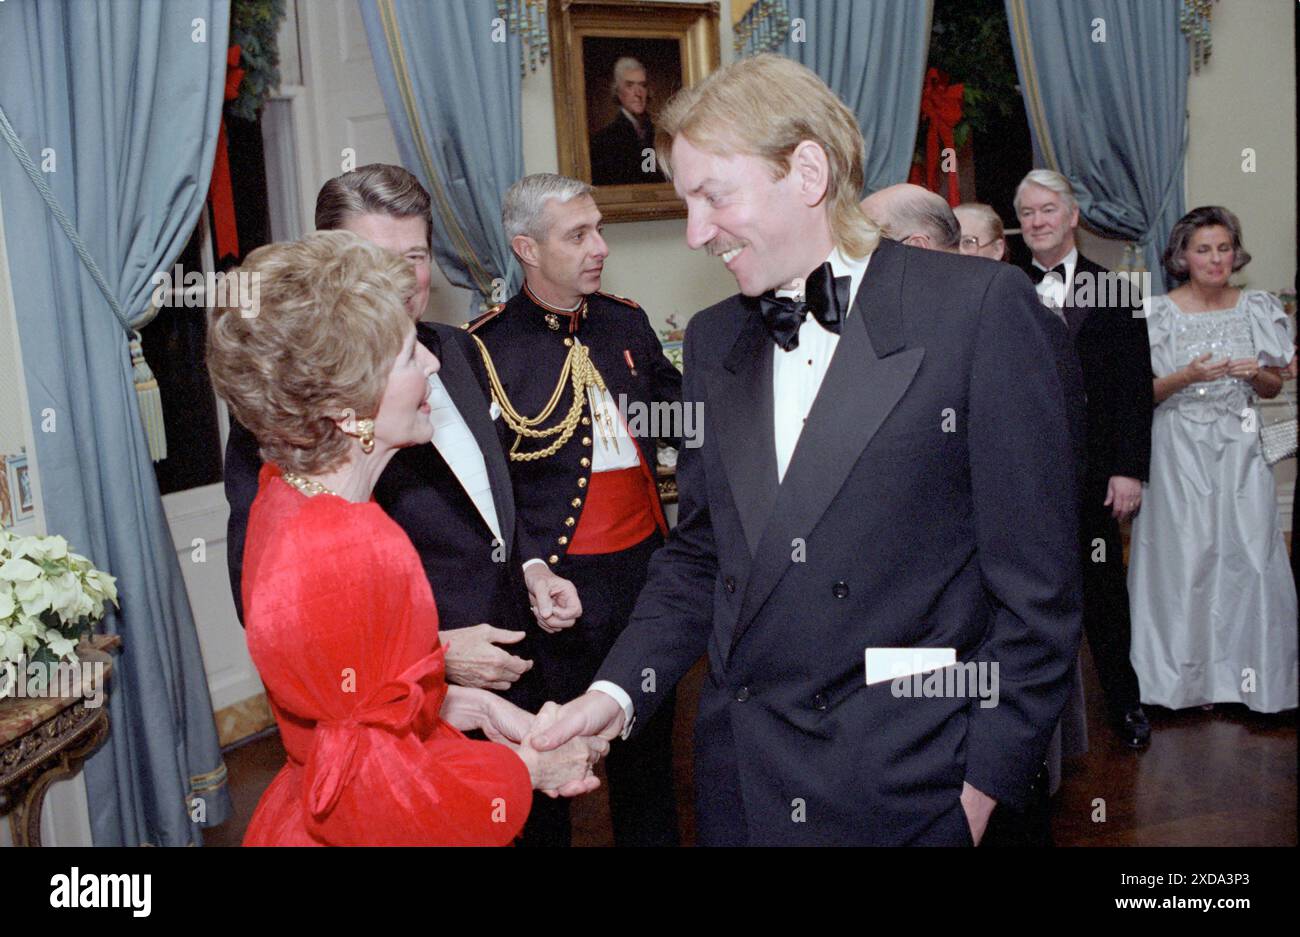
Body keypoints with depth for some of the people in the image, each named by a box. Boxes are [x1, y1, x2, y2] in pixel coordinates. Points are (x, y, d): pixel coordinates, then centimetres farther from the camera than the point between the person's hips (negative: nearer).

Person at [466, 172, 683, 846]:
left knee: (647, 741, 20)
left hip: (645, 562, 5)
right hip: (558, 580, -5)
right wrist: (530, 572, -22)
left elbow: (678, 423, 13)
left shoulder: (627, 322, 6)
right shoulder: (487, 347, -11)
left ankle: (649, 836, 39)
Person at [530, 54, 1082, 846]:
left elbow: (1038, 583, -10)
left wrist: (988, 782, -9)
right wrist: (619, 691, -1)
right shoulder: (713, 341, 7)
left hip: (912, 791, -4)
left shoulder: (981, 308, -10)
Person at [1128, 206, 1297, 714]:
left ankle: (1247, 669, 11)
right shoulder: (1159, 314, -1)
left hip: (1239, 447, 3)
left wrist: (1256, 373, -8)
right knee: (1185, 555, -1)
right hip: (1181, 449, -2)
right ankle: (1190, 674, 11)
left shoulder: (1257, 309, 7)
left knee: (1249, 553, -2)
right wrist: (1186, 377, -17)